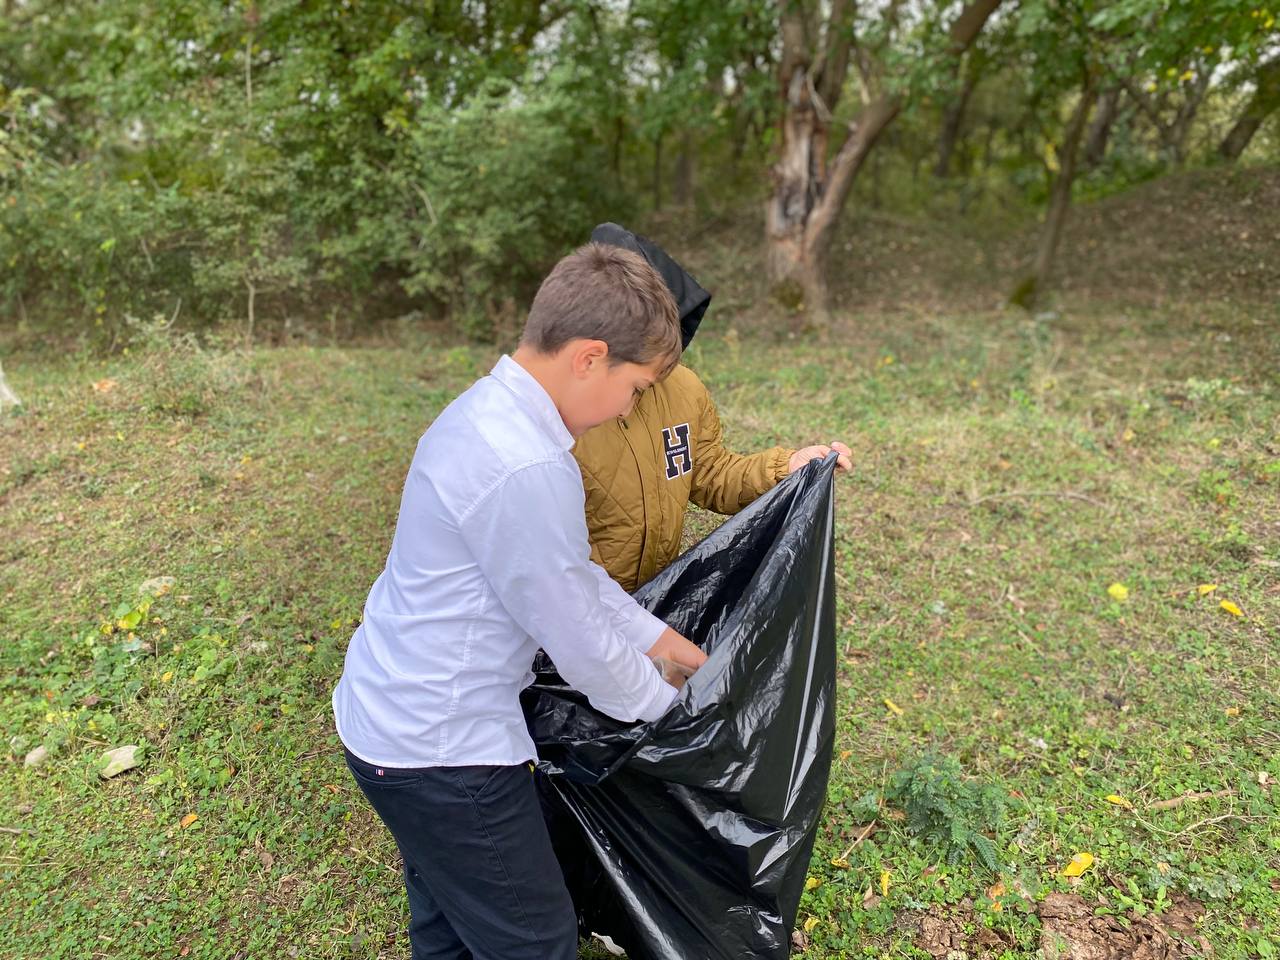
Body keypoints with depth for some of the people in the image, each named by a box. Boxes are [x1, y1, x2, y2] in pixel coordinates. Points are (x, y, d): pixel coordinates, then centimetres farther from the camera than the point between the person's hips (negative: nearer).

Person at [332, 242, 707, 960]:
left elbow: (576, 576, 10)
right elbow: (579, 641, -19)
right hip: (442, 752, -10)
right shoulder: (527, 470, -30)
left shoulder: (491, 409, 2)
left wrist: (668, 642, 13)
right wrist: (665, 703, -1)